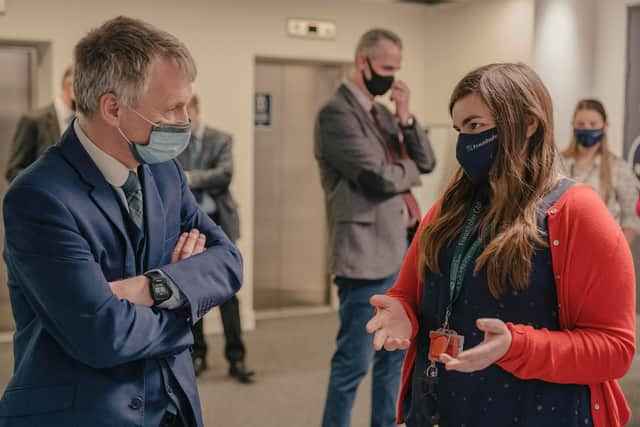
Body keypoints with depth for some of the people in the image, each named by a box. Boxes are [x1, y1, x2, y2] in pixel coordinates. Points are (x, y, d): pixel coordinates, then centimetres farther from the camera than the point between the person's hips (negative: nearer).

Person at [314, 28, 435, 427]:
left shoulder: (385, 113, 16)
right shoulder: (336, 113, -12)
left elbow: (428, 161, 11)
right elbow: (379, 177, -20)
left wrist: (406, 116, -3)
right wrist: (412, 170, 1)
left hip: (402, 249, 9)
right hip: (368, 252, -9)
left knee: (394, 355, 17)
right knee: (355, 361, -2)